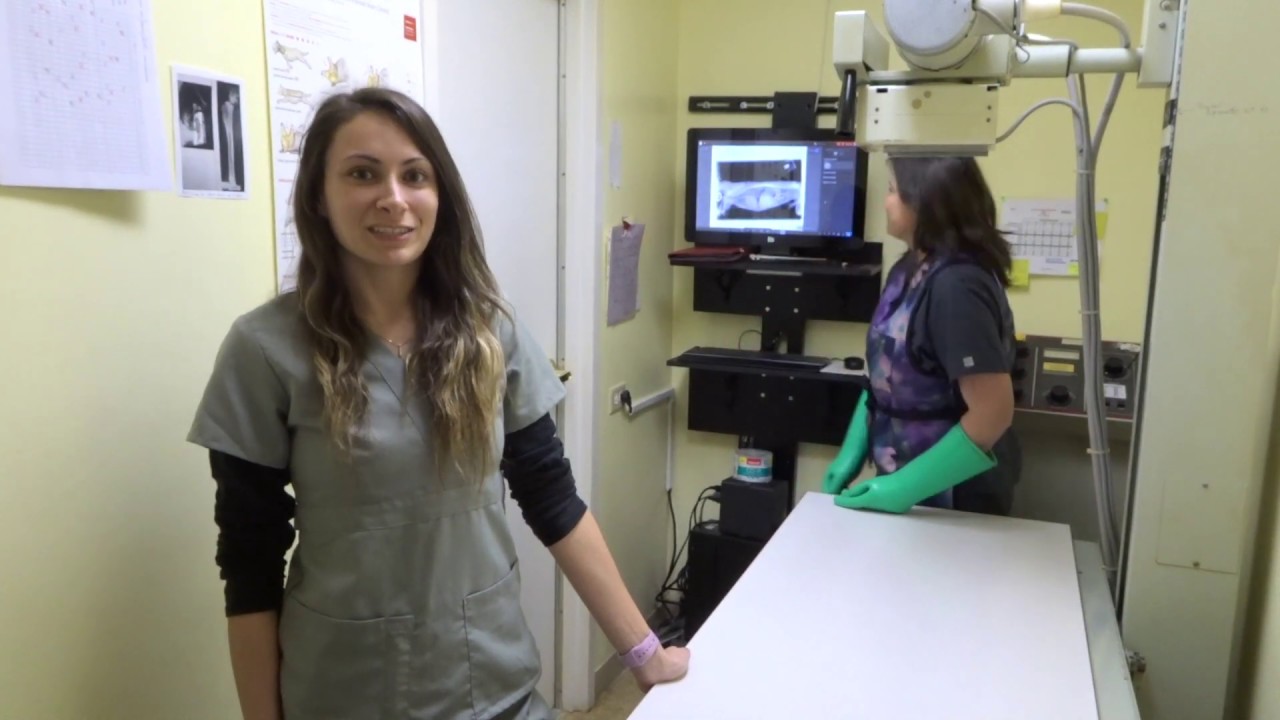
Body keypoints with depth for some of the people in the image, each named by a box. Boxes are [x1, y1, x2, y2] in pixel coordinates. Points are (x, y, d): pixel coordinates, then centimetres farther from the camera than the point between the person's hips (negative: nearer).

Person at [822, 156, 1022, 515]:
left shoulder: (956, 286, -25)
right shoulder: (909, 269, 1)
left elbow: (993, 412, -27)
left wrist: (906, 487, -23)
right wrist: (853, 449, 5)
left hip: (950, 494, -8)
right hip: (906, 473, 8)